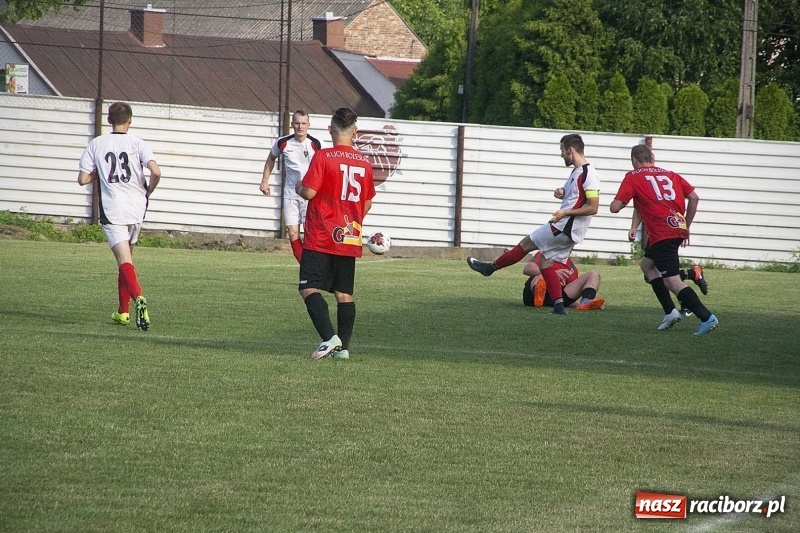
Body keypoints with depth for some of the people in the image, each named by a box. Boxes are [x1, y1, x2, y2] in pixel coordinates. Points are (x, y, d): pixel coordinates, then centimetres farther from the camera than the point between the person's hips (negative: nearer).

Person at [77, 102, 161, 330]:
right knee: (126, 258, 20)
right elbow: (156, 172, -14)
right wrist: (147, 191, 6)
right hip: (136, 208, 2)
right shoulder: (137, 144, 0)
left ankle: (138, 297, -37)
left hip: (112, 209, -2)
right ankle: (123, 311, 25)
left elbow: (83, 179, 1)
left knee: (124, 261, -10)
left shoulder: (96, 144, 2)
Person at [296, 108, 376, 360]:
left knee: (309, 288, -5)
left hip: (321, 238, -5)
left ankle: (329, 338, -20)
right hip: (350, 240, 5)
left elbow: (309, 192, -16)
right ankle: (342, 347, 6)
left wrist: (299, 187, 7)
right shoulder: (364, 162, 6)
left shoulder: (323, 157, -10)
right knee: (344, 294, 9)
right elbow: (367, 203, 14)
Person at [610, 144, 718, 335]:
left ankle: (706, 317, -24)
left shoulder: (633, 177, 5)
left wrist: (620, 200, 23)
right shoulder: (670, 175, 19)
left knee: (673, 282, -10)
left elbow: (615, 207, -1)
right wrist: (686, 226, 21)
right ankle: (670, 311, 17)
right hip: (678, 229, 7)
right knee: (647, 264, 27)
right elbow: (694, 198, 11)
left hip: (661, 234, -7)